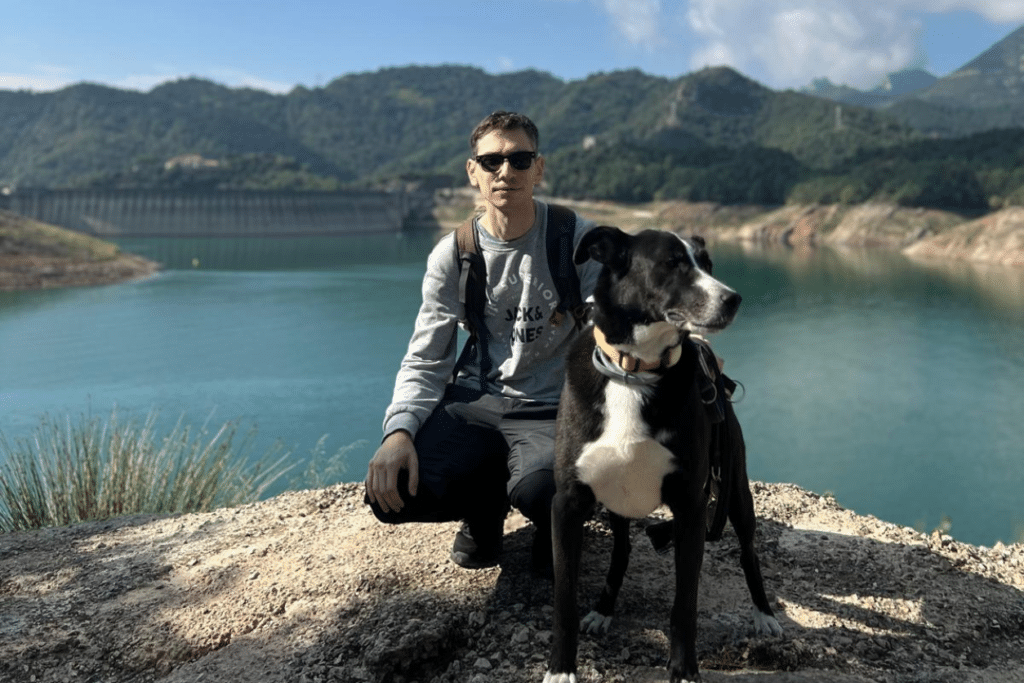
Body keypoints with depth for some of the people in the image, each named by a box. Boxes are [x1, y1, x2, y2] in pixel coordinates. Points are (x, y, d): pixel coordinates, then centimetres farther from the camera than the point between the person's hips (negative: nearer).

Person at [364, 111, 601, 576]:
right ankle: (487, 502, 13)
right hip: (473, 406, 3)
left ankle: (554, 521, 6)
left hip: (550, 413, -2)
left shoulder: (579, 239, -5)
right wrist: (399, 430, -19)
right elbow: (425, 361, 2)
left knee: (538, 492, -36)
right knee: (390, 493, -21)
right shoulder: (452, 255, 1)